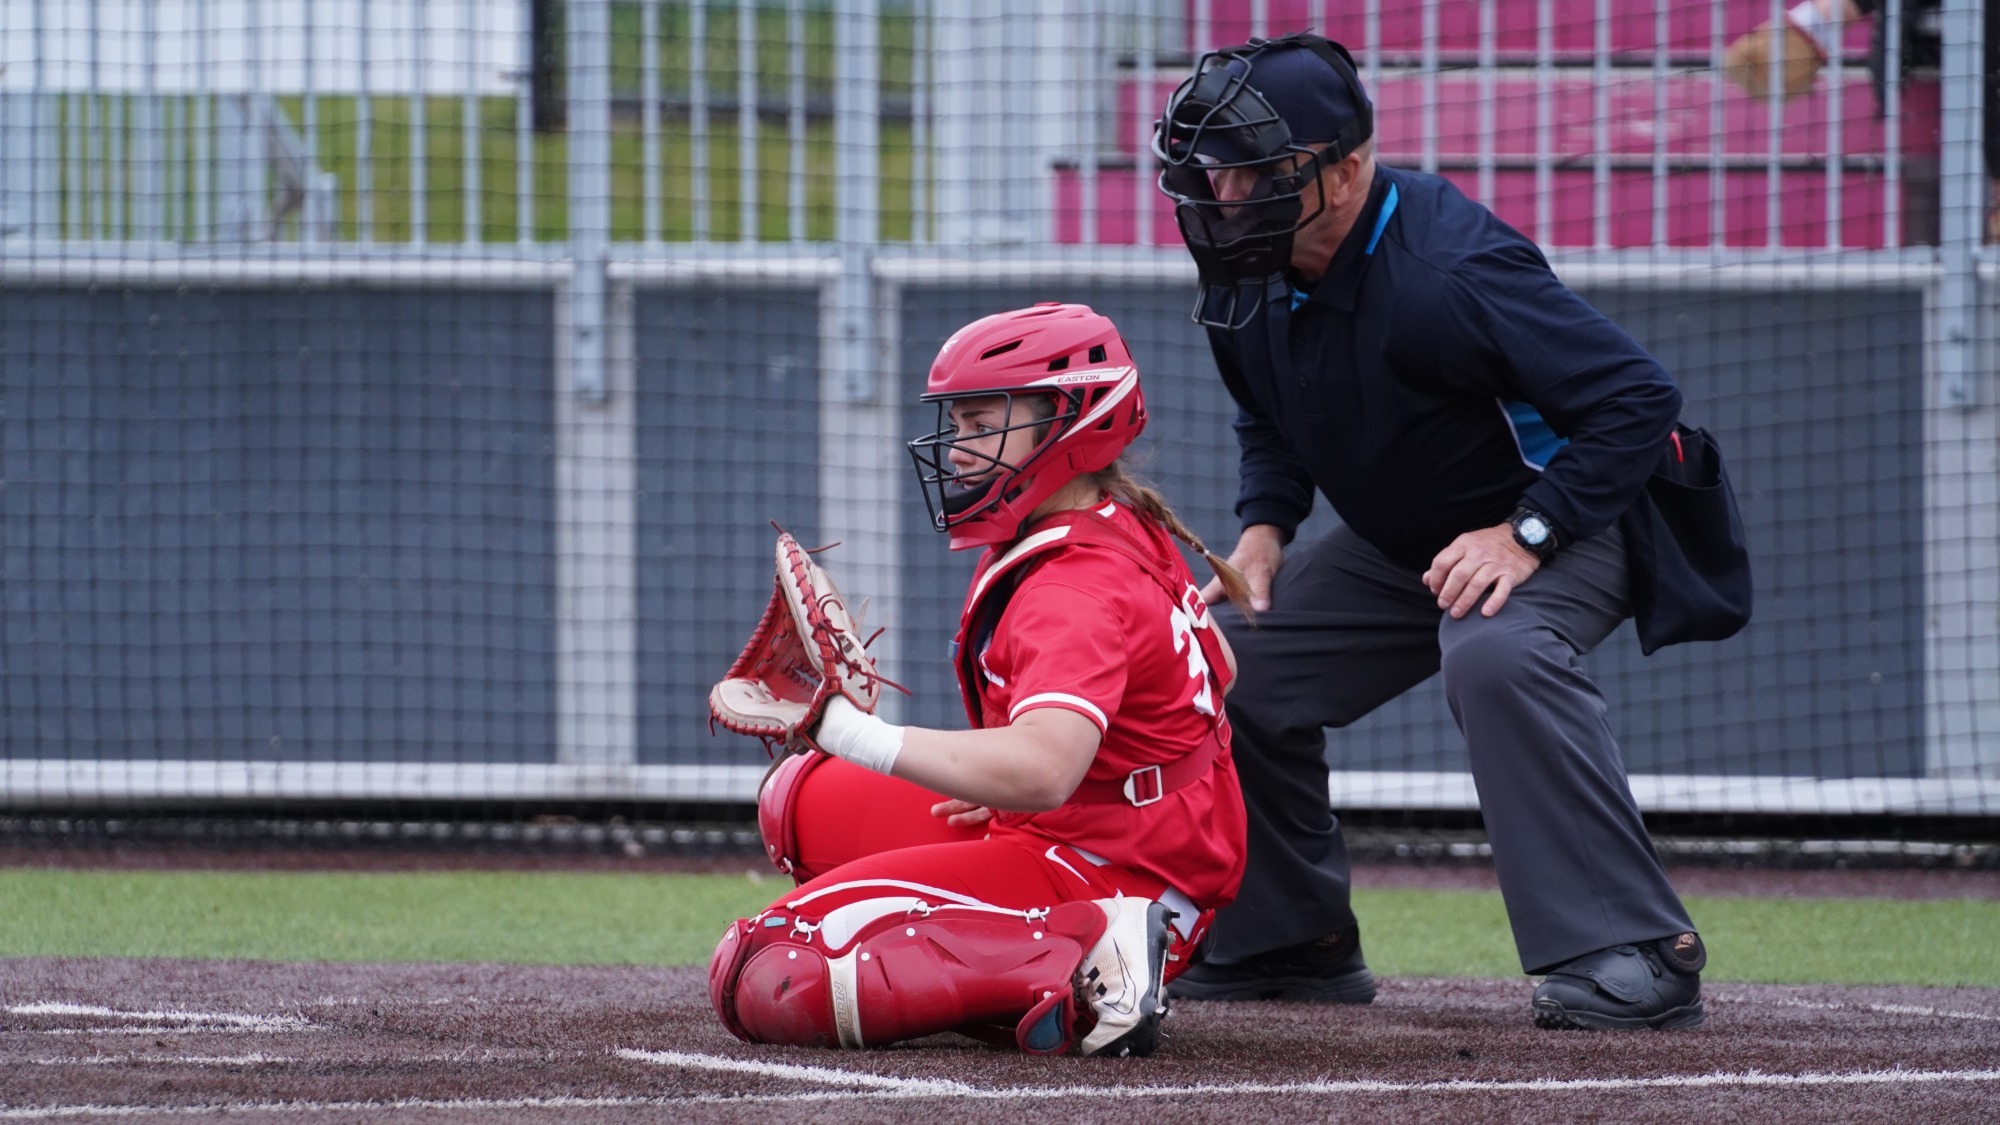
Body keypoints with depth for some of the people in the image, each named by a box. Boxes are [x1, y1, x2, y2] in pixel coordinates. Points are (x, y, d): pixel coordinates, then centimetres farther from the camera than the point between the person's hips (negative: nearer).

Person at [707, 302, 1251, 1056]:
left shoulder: (1077, 591, -25)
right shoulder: (1129, 529, 8)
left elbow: (1042, 770, -41)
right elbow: (1217, 672, 22)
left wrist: (861, 737, -44)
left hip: (1094, 871, -11)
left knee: (757, 979, -20)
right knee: (803, 799, 24)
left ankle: (1075, 980, -23)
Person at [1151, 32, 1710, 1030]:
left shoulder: (1448, 268, -32)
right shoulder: (1248, 275, -7)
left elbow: (1639, 397, -32)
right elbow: (1267, 416, 16)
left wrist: (1526, 533, -35)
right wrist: (1265, 523, -2)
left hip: (1565, 523, -9)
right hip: (1392, 549, 9)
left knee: (1495, 653, -37)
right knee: (1233, 663, 3)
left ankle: (1633, 955, -37)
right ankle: (1287, 941, 18)